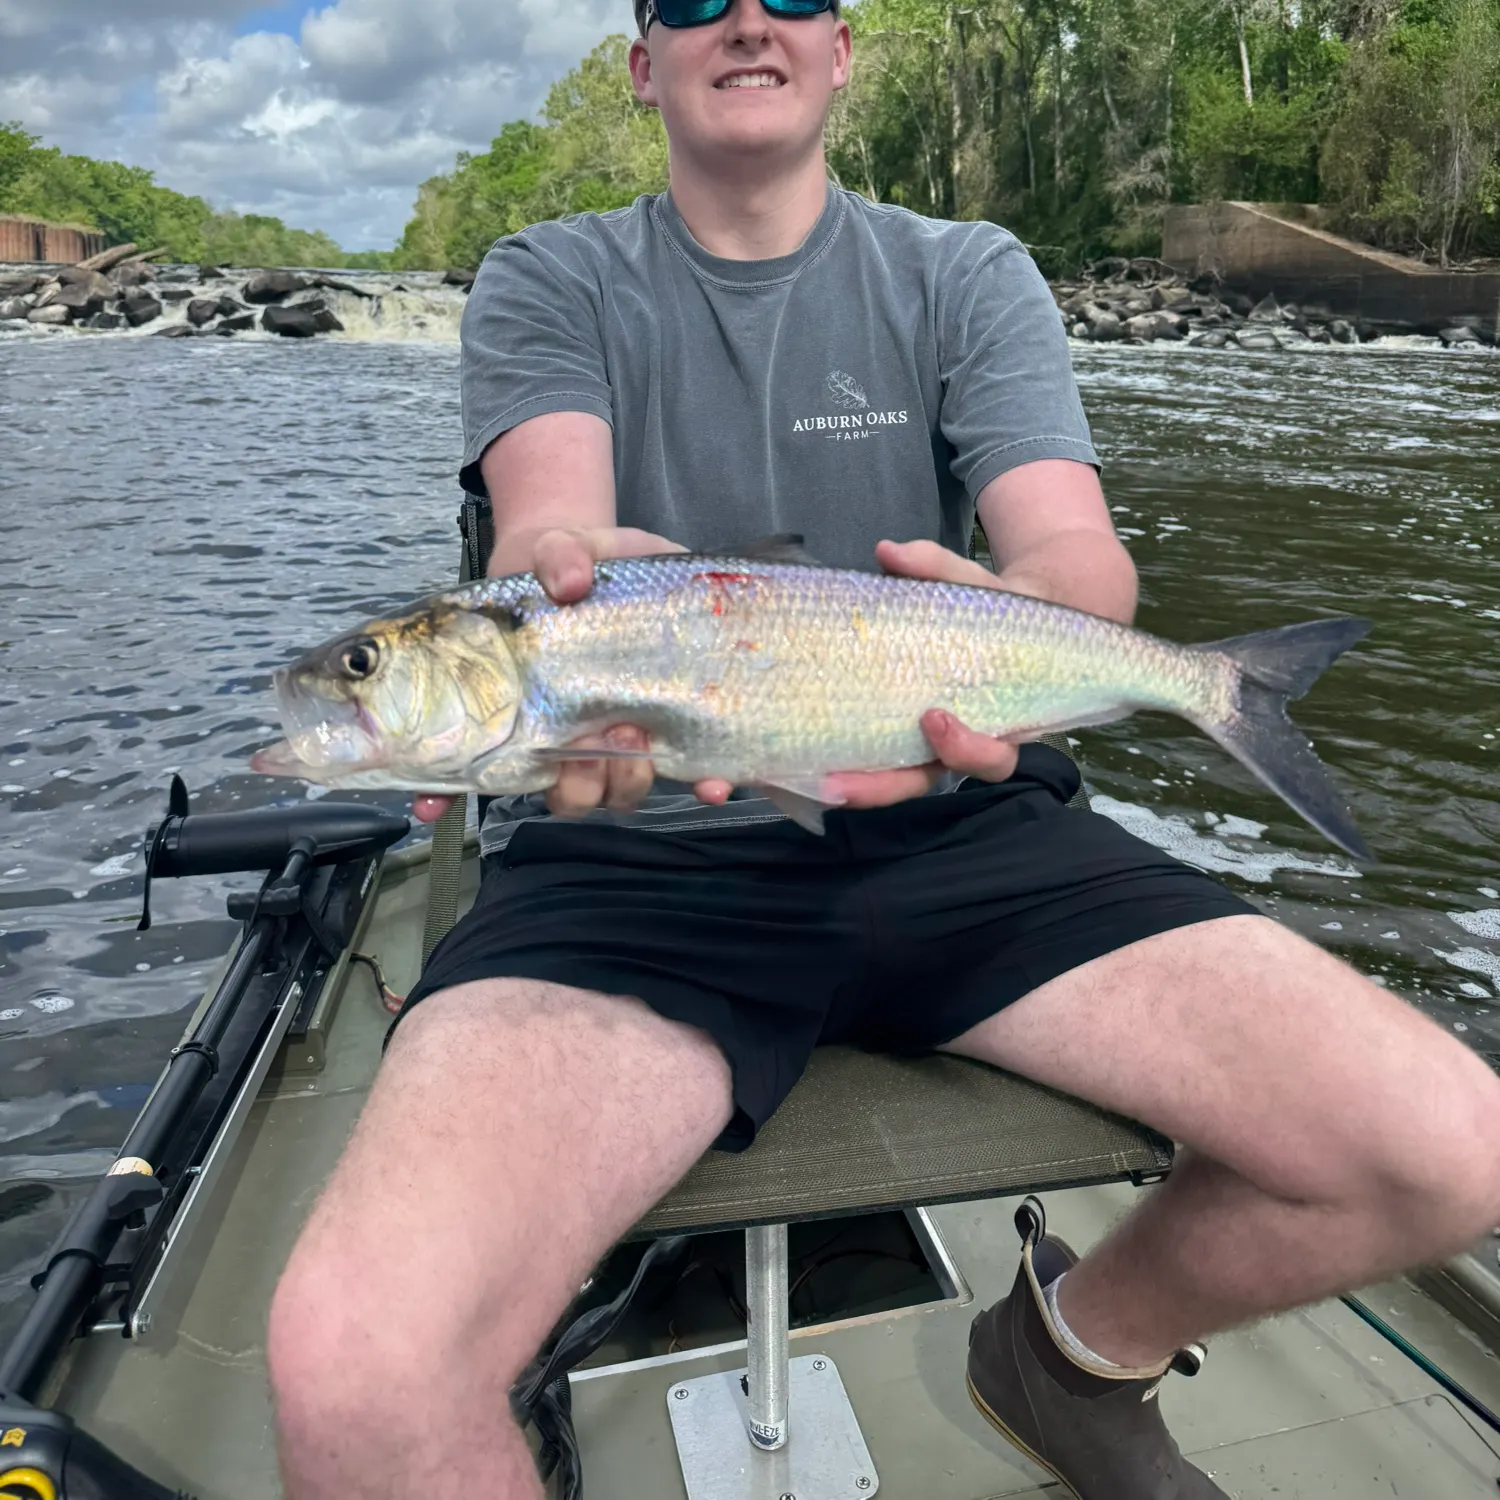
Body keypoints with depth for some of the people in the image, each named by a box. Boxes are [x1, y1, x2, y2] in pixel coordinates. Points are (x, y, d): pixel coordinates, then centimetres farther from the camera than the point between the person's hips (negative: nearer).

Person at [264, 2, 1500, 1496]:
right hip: (637, 854, -1)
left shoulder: (969, 274, 13)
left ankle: (1086, 1344, 18)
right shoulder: (549, 283, 11)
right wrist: (575, 589, -33)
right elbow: (545, 524, -8)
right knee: (355, 1363, -27)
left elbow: (1081, 552, -1)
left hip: (950, 824, 3)